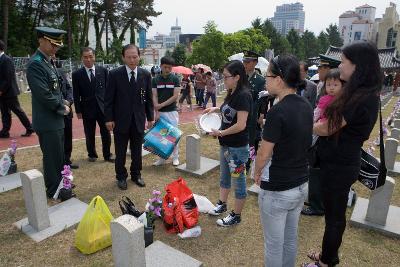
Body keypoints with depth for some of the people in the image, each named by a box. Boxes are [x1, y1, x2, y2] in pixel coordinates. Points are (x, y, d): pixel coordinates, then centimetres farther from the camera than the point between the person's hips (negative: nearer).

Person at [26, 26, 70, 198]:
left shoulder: (47, 62, 11)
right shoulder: (36, 64, -18)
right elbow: (44, 95, -25)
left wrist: (62, 104, 3)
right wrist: (62, 108, -12)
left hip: (55, 119, 9)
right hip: (47, 122, -9)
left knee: (58, 156, 20)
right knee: (52, 157, 3)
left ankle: (60, 185, 35)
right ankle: (54, 190, 19)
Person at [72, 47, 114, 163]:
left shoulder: (103, 70, 2)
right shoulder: (76, 74, -1)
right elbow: (76, 95, 1)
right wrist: (78, 111, -2)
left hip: (103, 107, 1)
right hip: (87, 109, 0)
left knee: (106, 133, 5)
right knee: (89, 135, 11)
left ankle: (107, 155, 21)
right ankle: (92, 154, 28)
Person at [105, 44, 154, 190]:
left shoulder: (146, 74, 0)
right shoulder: (114, 74, -7)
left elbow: (149, 97, 6)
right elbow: (109, 99, -4)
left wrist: (150, 117, 6)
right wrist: (109, 119, -7)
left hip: (139, 120, 2)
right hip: (120, 120, -2)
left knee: (137, 151, 12)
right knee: (120, 152, 10)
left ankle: (136, 175, 30)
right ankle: (121, 177, 28)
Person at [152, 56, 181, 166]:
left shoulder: (175, 79, -2)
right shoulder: (155, 80, 2)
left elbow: (175, 96, -9)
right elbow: (154, 96, -2)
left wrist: (162, 104, -14)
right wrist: (157, 112, -11)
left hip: (172, 111, -2)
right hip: (160, 112, 2)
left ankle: (175, 157, 17)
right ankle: (161, 158, 18)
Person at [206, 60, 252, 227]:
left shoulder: (243, 95, -20)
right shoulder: (231, 93, 6)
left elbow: (241, 125, -24)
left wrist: (220, 133, -15)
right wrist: (216, 109, 4)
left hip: (237, 147, -9)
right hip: (226, 144, 9)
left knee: (238, 180, 7)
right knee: (224, 176, 23)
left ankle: (236, 216, 23)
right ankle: (222, 204, 42)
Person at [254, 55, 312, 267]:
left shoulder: (278, 111, -24)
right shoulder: (306, 106, 0)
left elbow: (264, 154, -17)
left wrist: (257, 173, 2)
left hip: (277, 190, -7)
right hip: (301, 185, 8)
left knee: (274, 243, 13)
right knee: (291, 238, 24)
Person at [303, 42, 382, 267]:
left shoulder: (361, 99, -24)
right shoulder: (365, 94, 7)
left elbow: (327, 129, -17)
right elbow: (337, 124, 10)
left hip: (339, 165, -9)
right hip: (342, 162, 9)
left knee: (334, 216, 8)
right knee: (335, 213, 22)